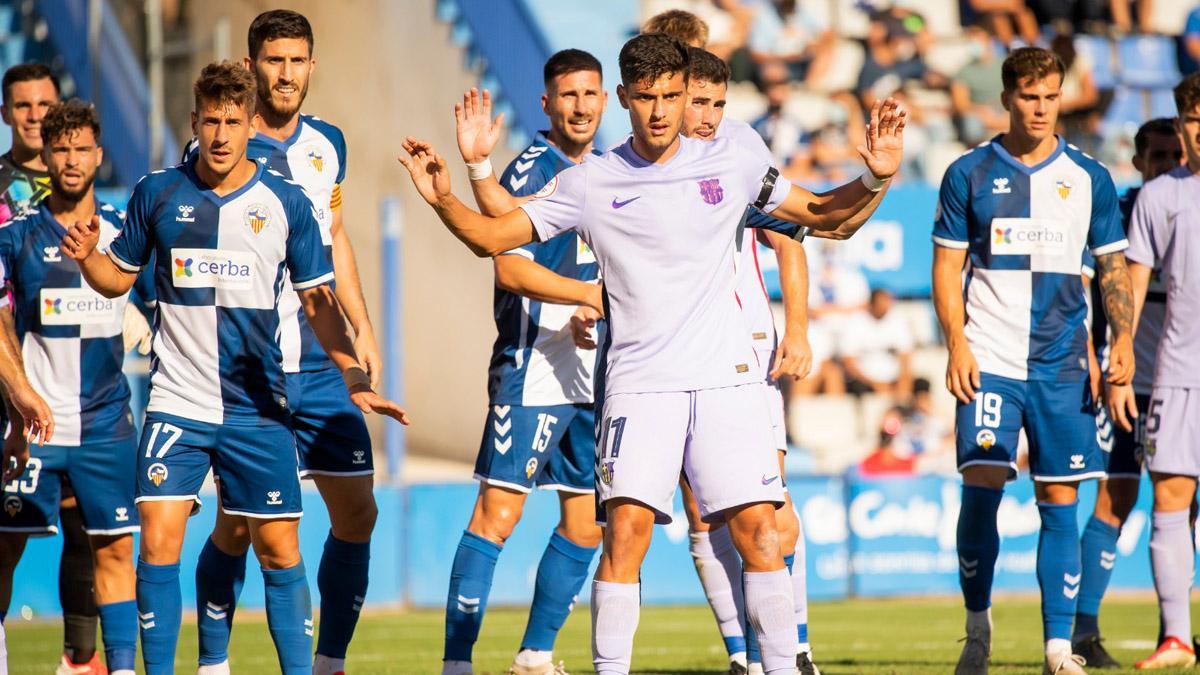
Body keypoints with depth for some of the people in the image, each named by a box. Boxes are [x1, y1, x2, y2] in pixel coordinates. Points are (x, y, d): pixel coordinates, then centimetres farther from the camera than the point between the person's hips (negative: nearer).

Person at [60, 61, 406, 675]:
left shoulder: (285, 203, 1)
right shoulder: (157, 193, 1)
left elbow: (317, 301, 5)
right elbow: (119, 279, 11)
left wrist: (354, 376, -5)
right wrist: (87, 255, -10)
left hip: (258, 409, 0)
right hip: (177, 403, 0)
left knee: (279, 549, 2)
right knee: (158, 541, -11)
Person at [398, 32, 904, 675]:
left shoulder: (728, 166, 7)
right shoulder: (589, 183, 3)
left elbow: (830, 217, 13)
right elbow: (492, 237, 4)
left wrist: (875, 179, -5)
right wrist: (443, 200, -14)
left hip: (725, 375, 1)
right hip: (638, 381, -1)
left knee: (758, 529, -5)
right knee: (626, 527, -14)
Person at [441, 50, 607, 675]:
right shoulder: (529, 171, -9)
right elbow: (511, 268, -19)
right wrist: (592, 295, -21)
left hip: (596, 374, 8)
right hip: (532, 371, -8)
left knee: (585, 524, 9)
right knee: (497, 513, -11)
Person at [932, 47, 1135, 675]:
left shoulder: (1089, 178, 7)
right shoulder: (970, 174, 4)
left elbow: (1113, 268, 11)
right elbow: (947, 266, 5)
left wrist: (1123, 340, -3)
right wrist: (957, 345, -7)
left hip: (1062, 362, 2)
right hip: (989, 358, -1)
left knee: (1059, 498, 1)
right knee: (982, 484, -12)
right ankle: (977, 624, 6)